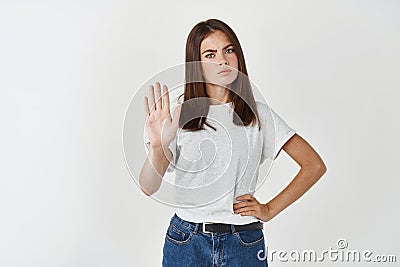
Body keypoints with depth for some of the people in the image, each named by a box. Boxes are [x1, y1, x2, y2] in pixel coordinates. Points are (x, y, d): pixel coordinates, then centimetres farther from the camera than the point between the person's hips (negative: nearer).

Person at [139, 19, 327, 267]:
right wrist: (157, 145, -26)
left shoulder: (258, 114, -2)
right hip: (186, 240, 0)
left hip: (243, 243, 0)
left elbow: (315, 166, 2)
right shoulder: (180, 117, -3)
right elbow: (148, 188, -8)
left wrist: (270, 209, -2)